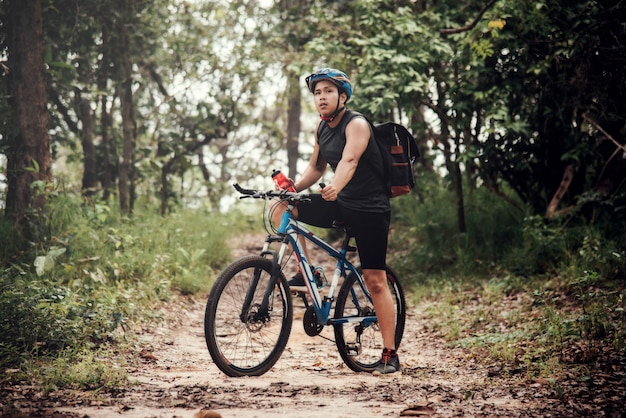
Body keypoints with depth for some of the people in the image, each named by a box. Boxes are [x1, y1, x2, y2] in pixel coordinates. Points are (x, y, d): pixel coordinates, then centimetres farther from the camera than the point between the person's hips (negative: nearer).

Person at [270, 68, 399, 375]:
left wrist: (335, 187, -54)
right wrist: (293, 188, -2)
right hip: (341, 204, 7)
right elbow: (315, 168, 16)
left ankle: (390, 354, -1)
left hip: (370, 208, -7)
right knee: (281, 210, -7)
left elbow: (349, 160, -36)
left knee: (375, 281, -8)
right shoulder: (322, 128, 6)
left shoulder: (356, 124, -17)